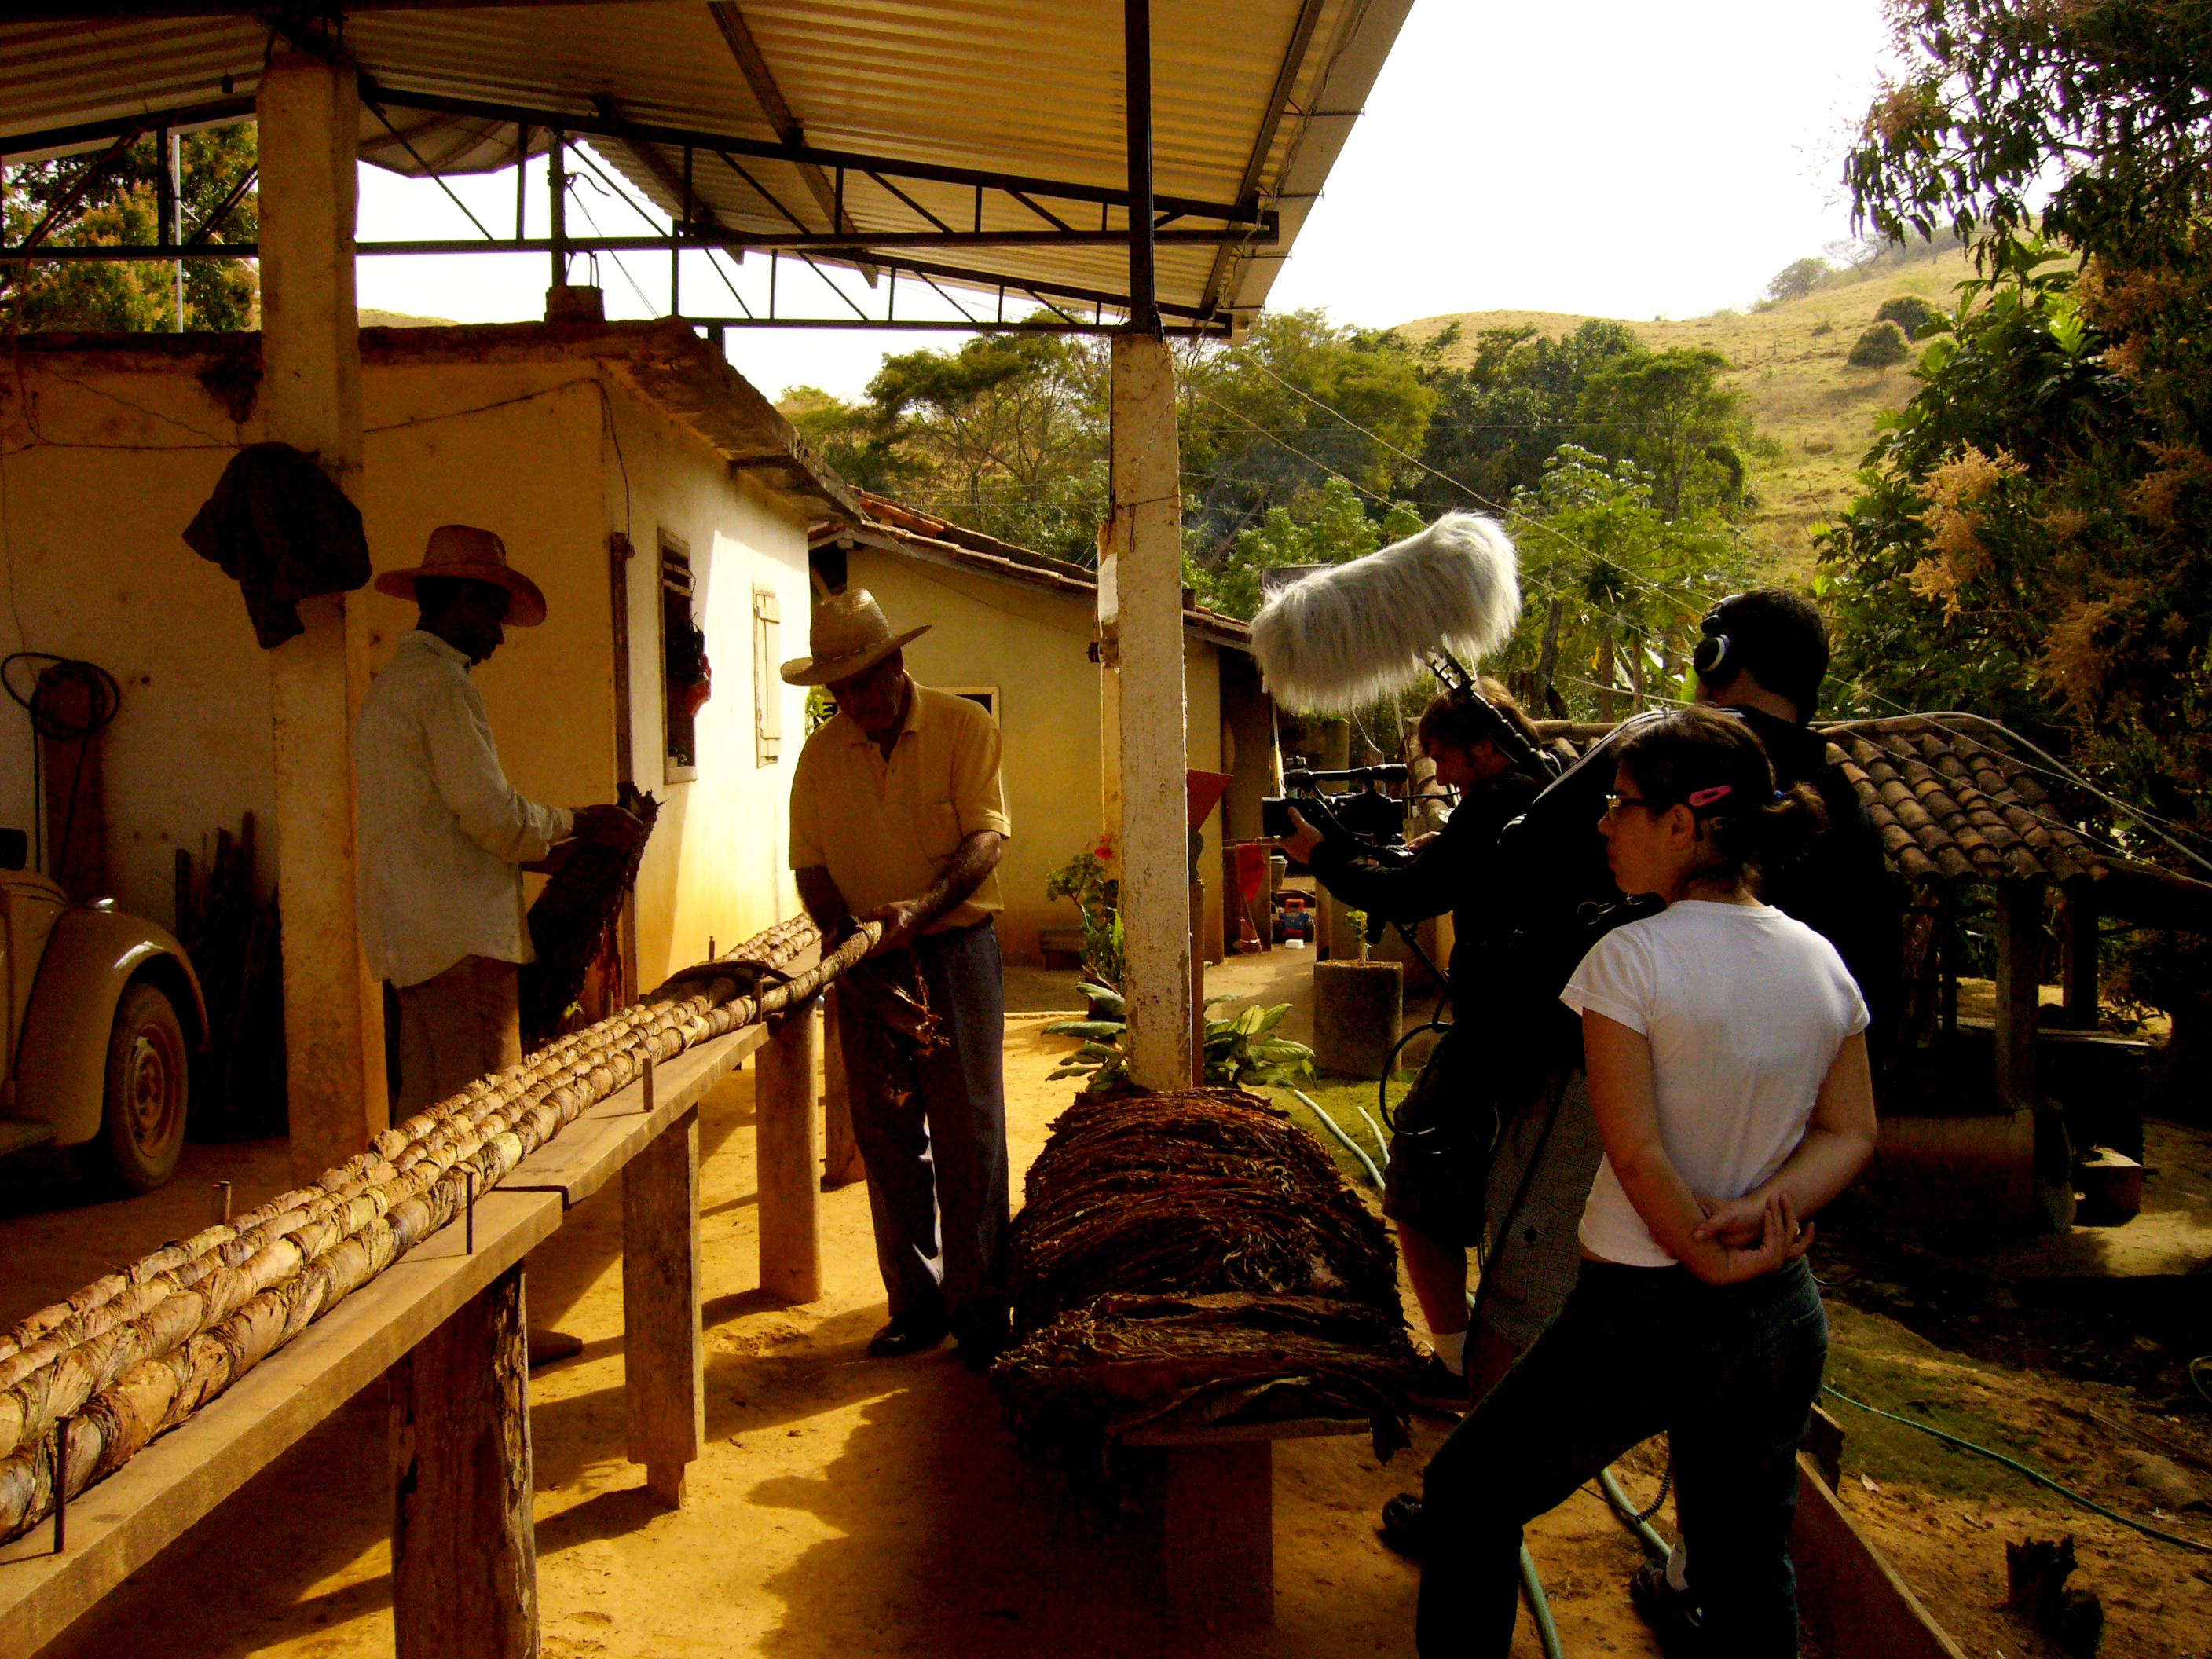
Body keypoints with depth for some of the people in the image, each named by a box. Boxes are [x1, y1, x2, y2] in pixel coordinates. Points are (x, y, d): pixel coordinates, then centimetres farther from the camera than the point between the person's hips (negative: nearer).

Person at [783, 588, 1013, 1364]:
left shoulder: (964, 726, -2)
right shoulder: (821, 753, 8)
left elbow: (987, 836, -11)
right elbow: (809, 862, 6)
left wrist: (923, 907, -27)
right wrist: (844, 935, -12)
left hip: (955, 949, -3)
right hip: (866, 968, 3)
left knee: (968, 1132, -3)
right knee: (887, 1138, 6)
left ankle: (977, 1302, 7)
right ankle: (914, 1302, 17)